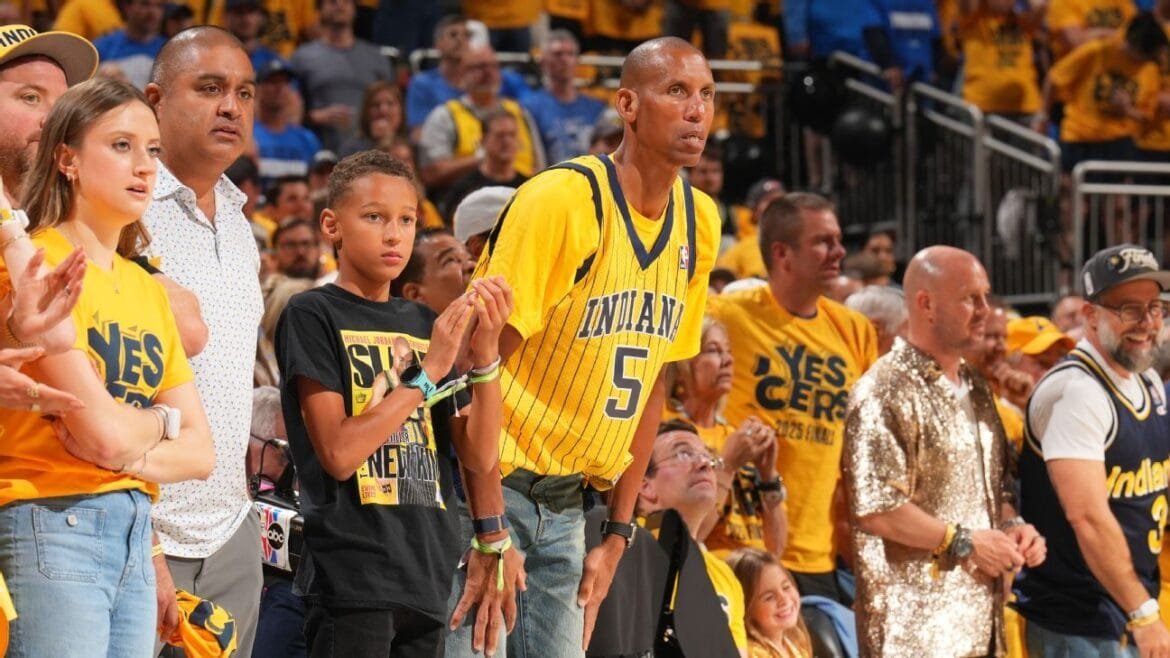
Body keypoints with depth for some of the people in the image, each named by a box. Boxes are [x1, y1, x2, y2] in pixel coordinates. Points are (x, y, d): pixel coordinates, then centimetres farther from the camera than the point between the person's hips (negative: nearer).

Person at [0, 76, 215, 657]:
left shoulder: (147, 287, 16)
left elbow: (199, 452, 12)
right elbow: (105, 433, -16)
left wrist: (131, 454, -8)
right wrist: (159, 421, 6)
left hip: (136, 539, 8)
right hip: (54, 525, -8)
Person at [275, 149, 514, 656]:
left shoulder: (425, 325, 14)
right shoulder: (313, 315, -2)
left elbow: (478, 457, 7)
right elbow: (339, 453, -13)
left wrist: (485, 353, -5)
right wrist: (428, 373, -14)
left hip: (427, 576, 6)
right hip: (352, 573, -6)